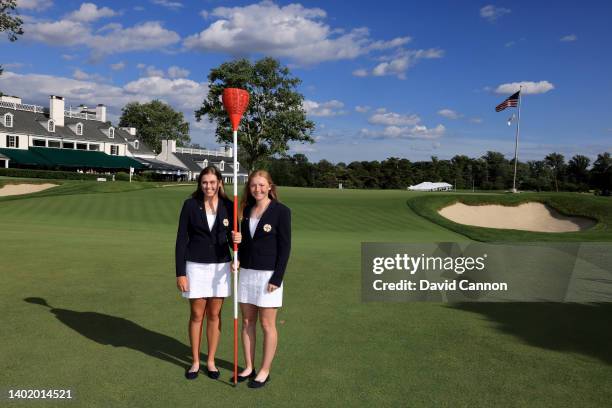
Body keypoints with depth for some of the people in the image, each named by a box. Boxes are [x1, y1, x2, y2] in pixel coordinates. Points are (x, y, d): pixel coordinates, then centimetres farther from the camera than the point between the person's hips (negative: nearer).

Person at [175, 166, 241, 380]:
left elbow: (232, 236, 5)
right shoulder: (190, 205, -6)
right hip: (196, 266, -1)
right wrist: (180, 272, -7)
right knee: (197, 315, 7)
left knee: (214, 315, 10)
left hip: (220, 266, 1)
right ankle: (195, 362, 24)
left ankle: (211, 361, 26)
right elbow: (181, 240, -4)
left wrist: (237, 240, -20)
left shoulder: (228, 206, -2)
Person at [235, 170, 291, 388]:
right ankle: (249, 367, 27)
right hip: (246, 273, 6)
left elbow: (285, 246, -11)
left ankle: (265, 371, 19)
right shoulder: (247, 209, 8)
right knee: (247, 322, 12)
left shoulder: (281, 211, -10)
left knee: (267, 324, 5)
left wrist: (277, 278, -14)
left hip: (268, 274, -6)